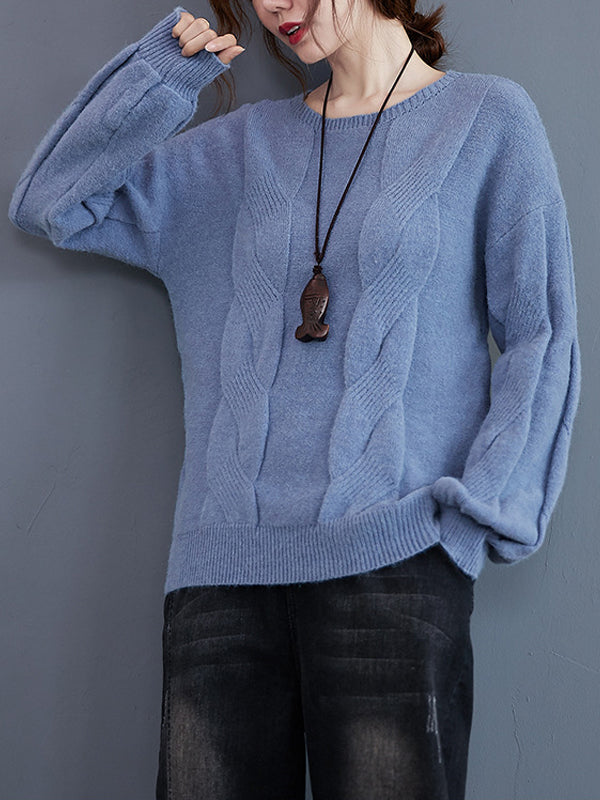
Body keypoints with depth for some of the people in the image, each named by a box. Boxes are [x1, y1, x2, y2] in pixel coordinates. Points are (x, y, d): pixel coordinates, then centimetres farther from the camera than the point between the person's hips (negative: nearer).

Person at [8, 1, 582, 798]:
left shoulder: (487, 118, 8)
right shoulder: (243, 148, 18)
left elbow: (540, 336, 4)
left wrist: (478, 512, -8)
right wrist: (162, 74, 7)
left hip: (389, 554, -3)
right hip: (224, 561, 3)